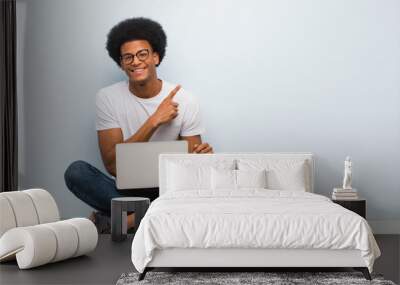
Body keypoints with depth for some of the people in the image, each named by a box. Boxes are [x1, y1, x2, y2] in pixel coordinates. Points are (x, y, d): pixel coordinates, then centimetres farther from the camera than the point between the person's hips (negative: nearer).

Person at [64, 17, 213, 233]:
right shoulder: (107, 98, -2)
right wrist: (154, 121, -18)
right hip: (125, 190, 0)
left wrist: (201, 156, -25)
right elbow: (112, 164, -11)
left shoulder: (184, 101, -2)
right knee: (76, 171, -26)